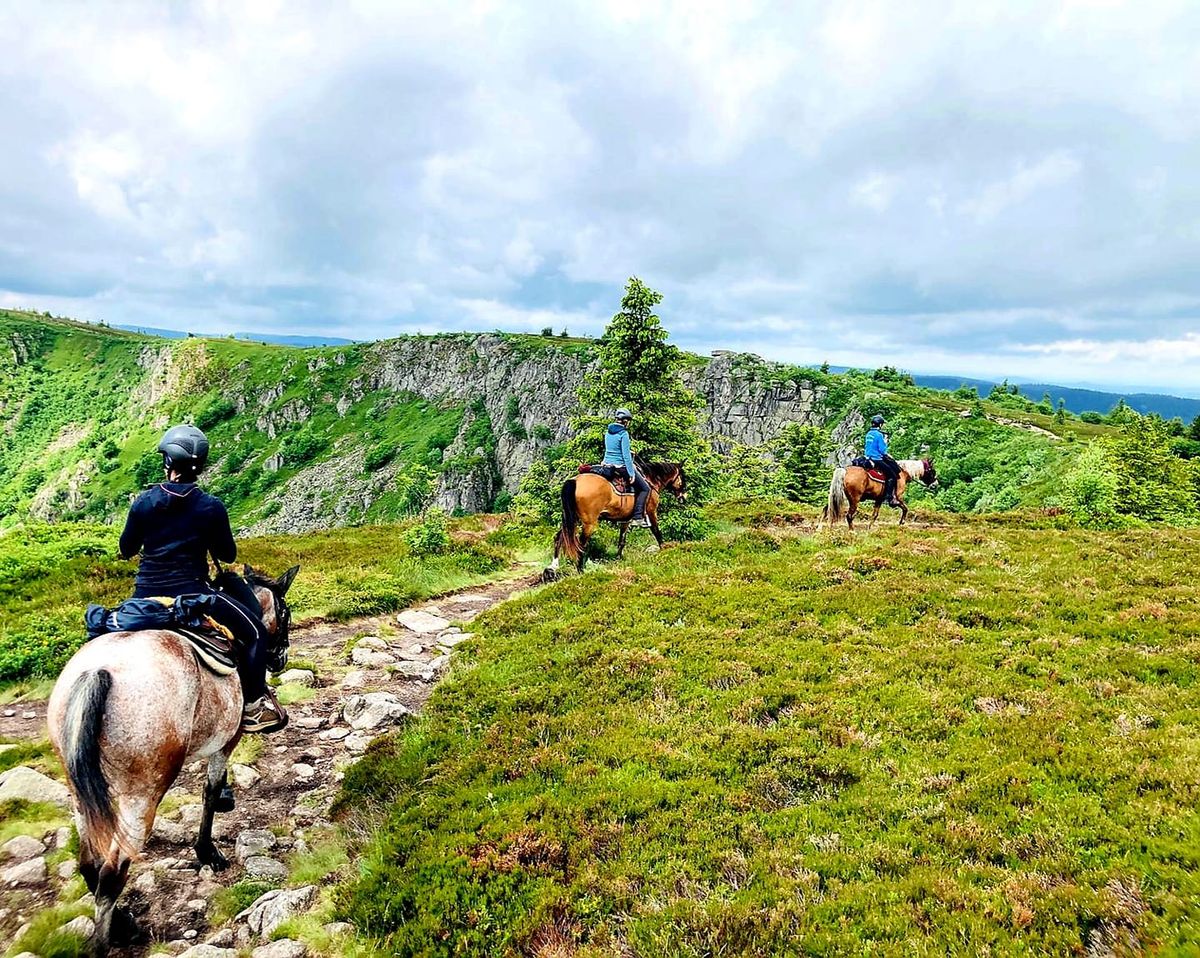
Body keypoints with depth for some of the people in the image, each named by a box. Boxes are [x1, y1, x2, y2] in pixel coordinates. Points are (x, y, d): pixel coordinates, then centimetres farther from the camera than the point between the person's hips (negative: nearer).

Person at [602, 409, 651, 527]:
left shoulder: (608, 433, 9)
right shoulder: (623, 434, -14)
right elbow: (626, 455, -18)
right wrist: (631, 473, -16)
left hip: (607, 463, 8)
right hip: (620, 466, -8)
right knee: (645, 488, 3)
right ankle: (637, 517, -8)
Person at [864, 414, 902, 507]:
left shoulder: (869, 434, 12)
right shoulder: (879, 435, -15)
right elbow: (883, 450, -17)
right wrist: (885, 441, 1)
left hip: (868, 457, 10)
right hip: (876, 460, -10)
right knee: (892, 475, -8)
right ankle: (888, 498, -12)